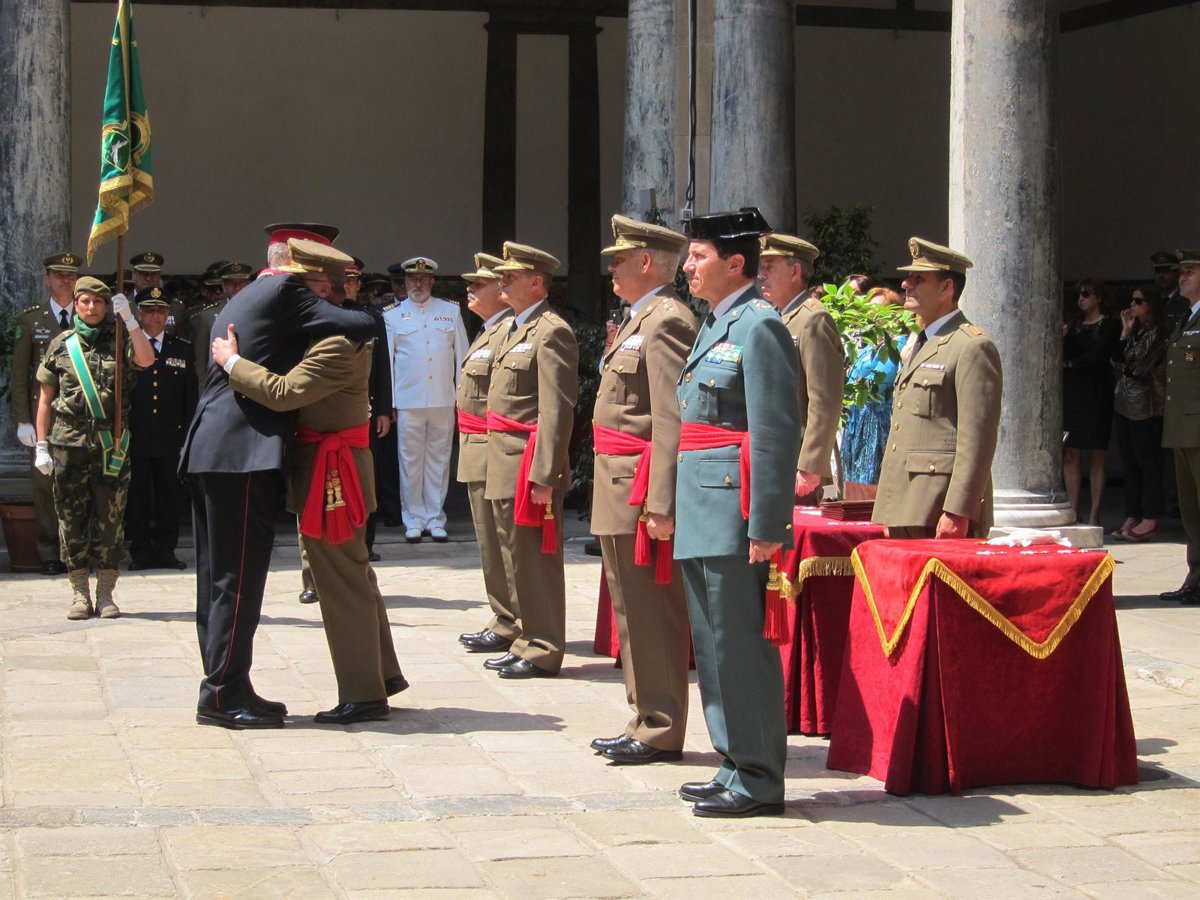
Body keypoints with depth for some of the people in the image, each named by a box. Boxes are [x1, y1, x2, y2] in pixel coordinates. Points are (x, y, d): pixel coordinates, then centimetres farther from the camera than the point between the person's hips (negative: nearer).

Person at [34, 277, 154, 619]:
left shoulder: (119, 342, 7)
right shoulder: (60, 345, 9)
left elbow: (146, 359, -16)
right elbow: (45, 399, 11)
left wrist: (129, 318, -21)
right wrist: (41, 446, 4)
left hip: (112, 446, 0)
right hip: (69, 445, 1)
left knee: (109, 519, 1)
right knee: (72, 519, 2)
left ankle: (105, 594, 7)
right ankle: (80, 594, 10)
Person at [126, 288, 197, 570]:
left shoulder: (182, 350, 11)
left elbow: (190, 395, 10)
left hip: (170, 438, 2)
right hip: (136, 438, -2)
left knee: (168, 496, 5)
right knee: (137, 496, 2)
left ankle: (165, 549, 13)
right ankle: (140, 551, 9)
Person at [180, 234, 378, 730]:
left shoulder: (241, 300, 23)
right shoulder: (287, 291, -6)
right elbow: (362, 326, -10)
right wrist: (364, 320, 9)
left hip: (211, 450, 10)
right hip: (243, 452, -10)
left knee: (220, 577, 11)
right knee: (238, 577, -6)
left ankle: (224, 690, 17)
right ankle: (224, 694, -4)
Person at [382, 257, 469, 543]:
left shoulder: (451, 311, 10)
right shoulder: (392, 316, 7)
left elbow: (462, 355, 11)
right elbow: (386, 360, 6)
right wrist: (388, 403, 0)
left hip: (443, 401, 1)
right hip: (408, 401, -1)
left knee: (439, 460, 5)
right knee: (410, 461, 1)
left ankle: (435, 519, 12)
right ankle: (413, 520, 8)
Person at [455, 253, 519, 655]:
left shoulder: (510, 332, -16)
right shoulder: (489, 332, 18)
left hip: (493, 456, -11)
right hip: (479, 456, 11)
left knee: (497, 544, -5)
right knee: (492, 543, 14)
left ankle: (507, 628, 0)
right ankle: (504, 622, 21)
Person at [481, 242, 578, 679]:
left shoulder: (552, 333, -13)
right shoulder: (512, 330, 17)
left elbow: (557, 410, -19)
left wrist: (543, 475, -23)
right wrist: (498, 465, 17)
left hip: (530, 466, -10)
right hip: (505, 464, 10)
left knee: (536, 560, -3)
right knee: (517, 558, 15)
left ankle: (541, 653, 3)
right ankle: (526, 642, 24)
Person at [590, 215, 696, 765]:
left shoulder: (666, 322, -15)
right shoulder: (641, 320, 18)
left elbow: (671, 422, -21)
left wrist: (660, 506, -25)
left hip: (642, 491, -11)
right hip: (619, 491, 11)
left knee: (652, 614, -4)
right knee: (634, 611, 15)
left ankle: (661, 731, 2)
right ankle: (645, 721, 22)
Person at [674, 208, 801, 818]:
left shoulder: (758, 327, -13)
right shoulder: (714, 326, 17)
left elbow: (777, 433, -18)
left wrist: (765, 528, -21)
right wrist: (678, 509, 22)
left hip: (734, 512, -10)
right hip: (702, 514, 10)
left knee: (741, 645, -5)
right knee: (714, 644, 14)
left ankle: (758, 781, 2)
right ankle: (736, 765, 23)